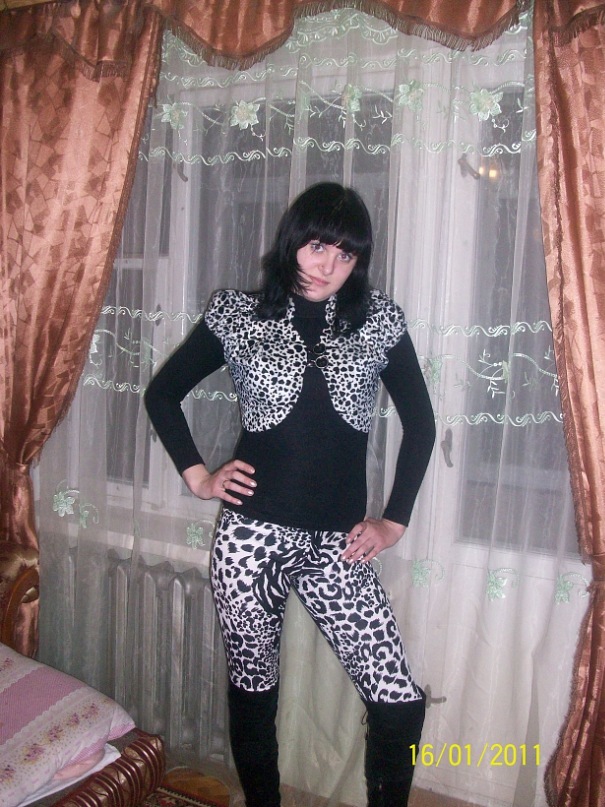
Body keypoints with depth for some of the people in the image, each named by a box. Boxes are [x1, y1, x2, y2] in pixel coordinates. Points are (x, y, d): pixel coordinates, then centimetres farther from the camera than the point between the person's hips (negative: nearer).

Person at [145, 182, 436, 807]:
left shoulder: (380, 321, 4)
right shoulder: (238, 315, 2)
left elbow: (420, 422, 10)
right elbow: (162, 392, 12)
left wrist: (394, 521, 6)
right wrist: (197, 475, 3)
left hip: (337, 545, 1)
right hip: (251, 537, 0)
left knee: (401, 704, -2)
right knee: (253, 695, 13)